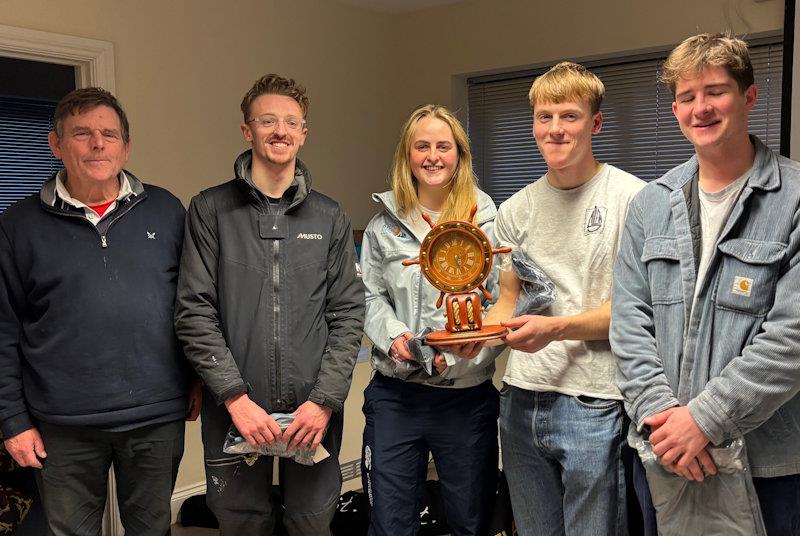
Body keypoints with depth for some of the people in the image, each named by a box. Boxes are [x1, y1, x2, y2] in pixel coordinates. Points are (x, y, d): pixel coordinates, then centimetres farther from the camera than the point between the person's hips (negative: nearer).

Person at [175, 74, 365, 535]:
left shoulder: (330, 218, 6)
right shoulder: (211, 210, 1)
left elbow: (348, 315, 3)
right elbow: (195, 312, -4)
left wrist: (325, 399, -7)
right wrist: (236, 396, -12)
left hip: (313, 410, 1)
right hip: (234, 410, -1)